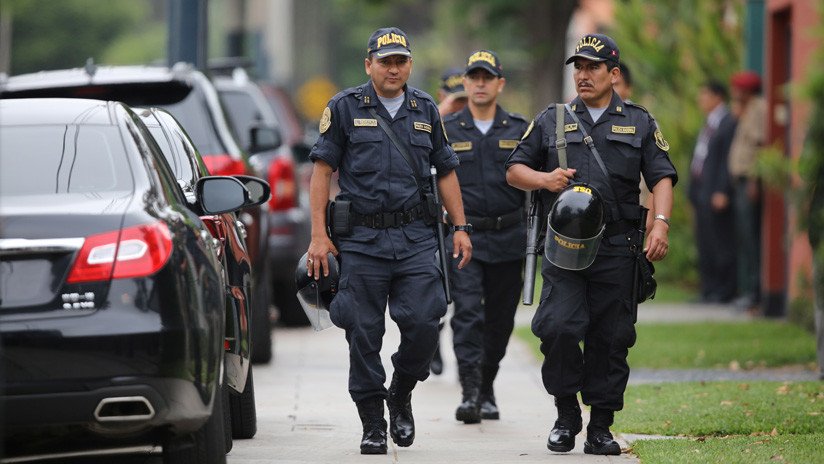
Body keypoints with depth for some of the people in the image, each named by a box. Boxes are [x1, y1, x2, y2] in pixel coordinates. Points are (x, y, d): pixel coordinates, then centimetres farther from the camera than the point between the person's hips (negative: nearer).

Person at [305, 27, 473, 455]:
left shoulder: (426, 111, 13)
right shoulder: (345, 108, 3)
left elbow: (445, 172, 19)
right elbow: (322, 171, 0)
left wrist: (460, 227, 11)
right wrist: (318, 235, -7)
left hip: (415, 237, 2)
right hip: (361, 238, -2)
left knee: (423, 323, -10)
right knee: (364, 335, -1)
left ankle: (401, 395, 17)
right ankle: (372, 425, 9)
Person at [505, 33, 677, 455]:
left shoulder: (639, 123, 13)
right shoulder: (551, 121, 14)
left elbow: (661, 178, 6)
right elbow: (514, 171, 19)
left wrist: (661, 223, -11)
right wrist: (543, 178, -3)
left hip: (616, 249, 0)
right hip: (563, 246, 0)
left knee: (610, 340, 1)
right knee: (559, 327, -15)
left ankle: (600, 428, 9)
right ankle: (566, 415, 3)